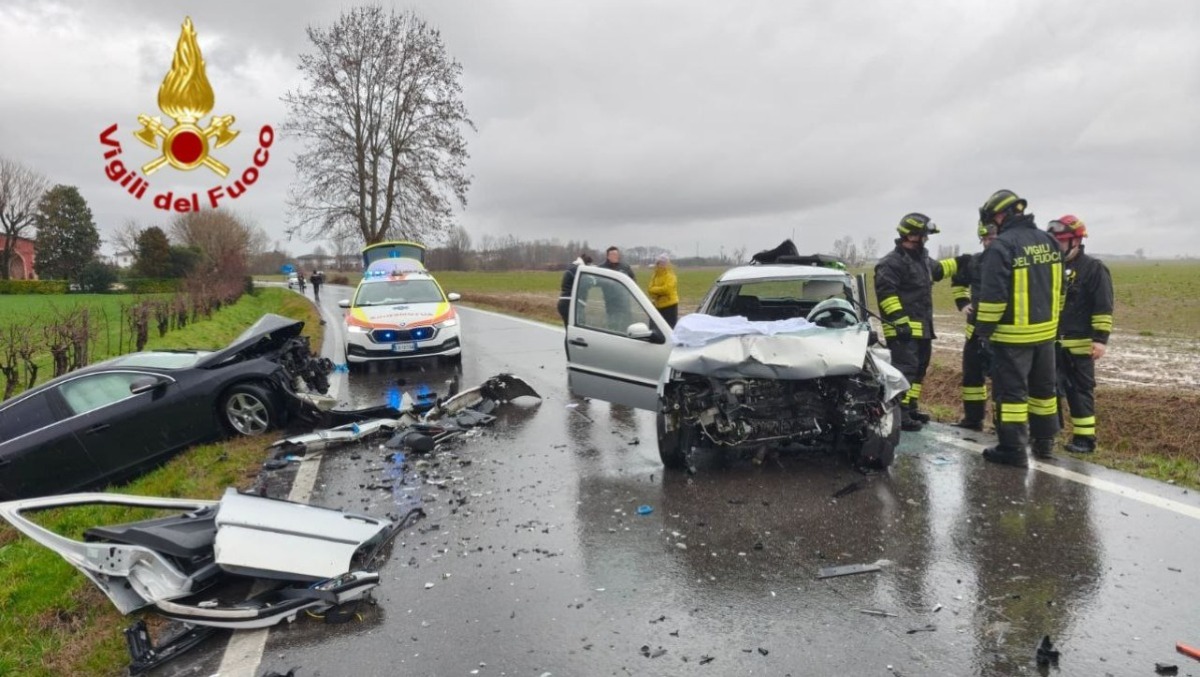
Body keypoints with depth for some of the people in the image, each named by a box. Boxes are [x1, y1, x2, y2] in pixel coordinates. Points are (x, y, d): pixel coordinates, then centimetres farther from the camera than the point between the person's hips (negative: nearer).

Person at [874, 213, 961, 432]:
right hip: (904, 328, -10)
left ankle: (910, 407, 25)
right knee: (905, 368, -15)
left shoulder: (922, 258, 17)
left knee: (919, 368, 16)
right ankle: (899, 413, -14)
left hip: (922, 327, 11)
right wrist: (899, 320, -28)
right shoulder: (892, 262, -15)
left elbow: (937, 269, 39)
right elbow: (885, 293, -23)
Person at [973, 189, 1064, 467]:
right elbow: (1058, 289, 16)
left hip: (1013, 334, -8)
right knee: (1043, 386, 17)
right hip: (1045, 331, 8)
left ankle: (1014, 449, 2)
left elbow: (992, 296, -19)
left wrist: (983, 332, -12)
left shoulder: (1002, 246, -16)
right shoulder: (1048, 241, 9)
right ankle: (1044, 442, 28)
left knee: (1011, 390, -1)